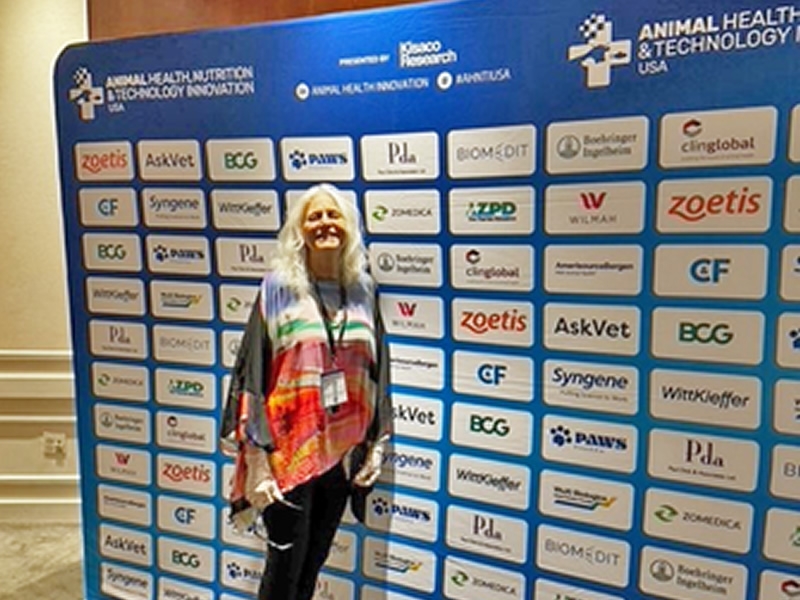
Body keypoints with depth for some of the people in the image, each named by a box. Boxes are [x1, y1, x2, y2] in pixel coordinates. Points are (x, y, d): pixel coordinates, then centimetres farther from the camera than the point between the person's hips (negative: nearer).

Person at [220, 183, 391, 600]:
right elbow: (252, 375, -9)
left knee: (314, 562, 19)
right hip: (289, 451, -4)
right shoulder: (278, 289, -8)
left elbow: (377, 372, 8)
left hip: (343, 451, 4)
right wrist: (257, 458, -12)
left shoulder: (363, 290, 3)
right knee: (285, 565, 8)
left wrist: (377, 443, 7)